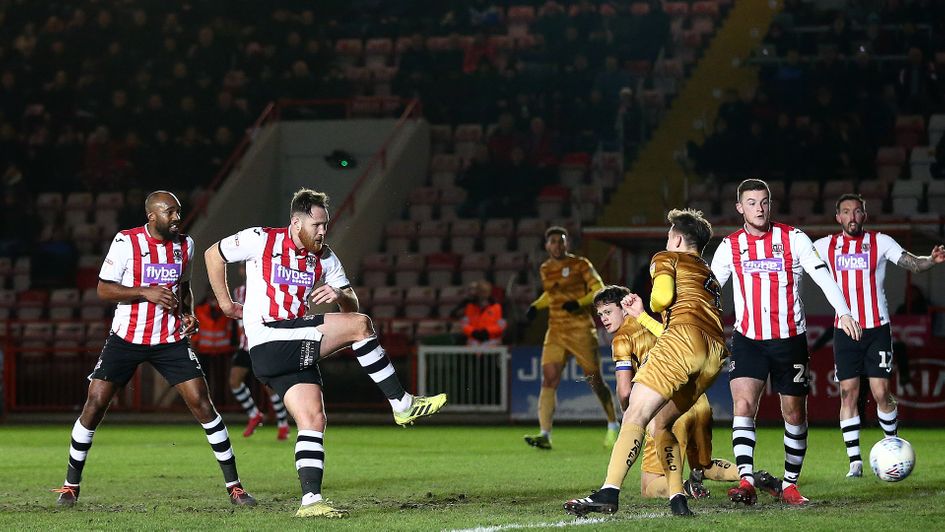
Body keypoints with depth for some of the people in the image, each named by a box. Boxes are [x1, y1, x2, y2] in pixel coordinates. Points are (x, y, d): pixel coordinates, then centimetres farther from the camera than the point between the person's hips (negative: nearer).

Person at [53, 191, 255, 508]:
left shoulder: (185, 244, 5)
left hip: (170, 340, 3)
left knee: (201, 403, -8)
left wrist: (188, 314, 3)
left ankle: (233, 485, -1)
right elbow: (103, 290, -11)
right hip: (126, 337, -2)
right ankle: (71, 484, 10)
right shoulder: (126, 242, -9)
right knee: (95, 403, -6)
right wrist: (146, 292, -22)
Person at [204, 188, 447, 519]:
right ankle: (402, 405, -12)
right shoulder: (261, 240, -3)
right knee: (360, 325, -16)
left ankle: (311, 500, -8)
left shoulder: (325, 257, 13)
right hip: (268, 340, -7)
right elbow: (213, 254, 8)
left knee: (312, 419, -5)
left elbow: (352, 305, 13)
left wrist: (340, 296, -12)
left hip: (296, 350, 7)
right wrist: (226, 304, 8)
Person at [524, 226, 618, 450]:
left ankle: (613, 425, 27)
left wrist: (580, 302, -24)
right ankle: (545, 435, -19)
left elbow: (599, 290, -9)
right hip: (556, 332, 4)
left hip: (581, 330, -4)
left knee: (595, 381, 4)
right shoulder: (545, 269, 10)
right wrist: (536, 306, 11)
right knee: (548, 380, -12)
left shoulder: (580, 265, -4)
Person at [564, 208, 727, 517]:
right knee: (660, 422, 18)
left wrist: (654, 305, 18)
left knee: (635, 415, -14)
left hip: (685, 335, -8)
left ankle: (609, 492, -29)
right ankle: (677, 499, 5)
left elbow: (662, 297, -5)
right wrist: (640, 316, 44)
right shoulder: (710, 278, 38)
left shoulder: (667, 258, 16)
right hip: (716, 352, 8)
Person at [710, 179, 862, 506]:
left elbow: (823, 276, -10)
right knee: (743, 404, -19)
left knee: (794, 414, 6)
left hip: (790, 340, 0)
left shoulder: (793, 238, -2)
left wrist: (844, 312, -23)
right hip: (748, 340, 0)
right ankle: (746, 481, -26)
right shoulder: (730, 246, 3)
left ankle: (789, 485, 20)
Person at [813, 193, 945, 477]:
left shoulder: (880, 242, 1)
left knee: (881, 392, -6)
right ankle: (854, 459, 1)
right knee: (848, 392, -3)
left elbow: (911, 263, -5)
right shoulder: (826, 246, 6)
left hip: (877, 328, -2)